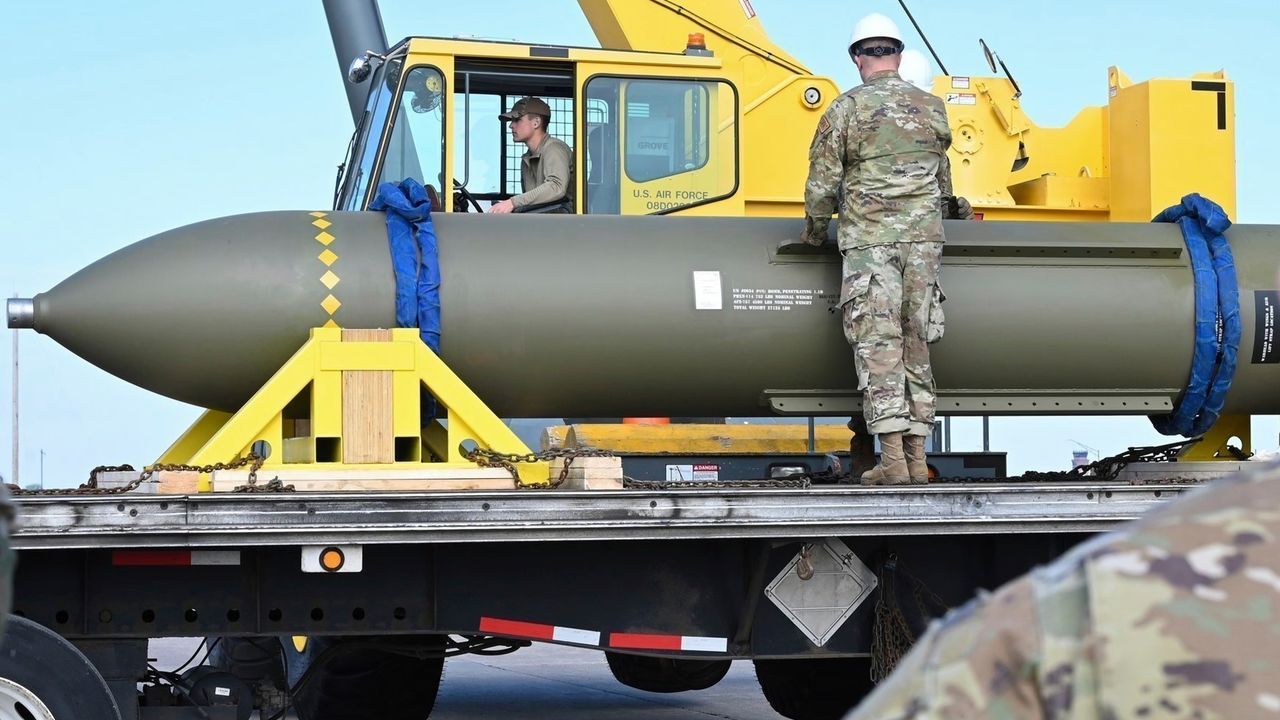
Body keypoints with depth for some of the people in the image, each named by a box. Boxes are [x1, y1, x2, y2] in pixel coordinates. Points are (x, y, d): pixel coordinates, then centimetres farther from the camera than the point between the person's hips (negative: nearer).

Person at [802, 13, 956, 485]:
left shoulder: (846, 109, -3)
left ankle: (893, 462, -11)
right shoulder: (932, 109, 11)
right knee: (915, 346, 8)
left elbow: (822, 184, -3)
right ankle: (916, 460, 8)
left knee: (878, 346, -4)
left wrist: (814, 233, 14)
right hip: (923, 239, 4)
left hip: (868, 242, -4)